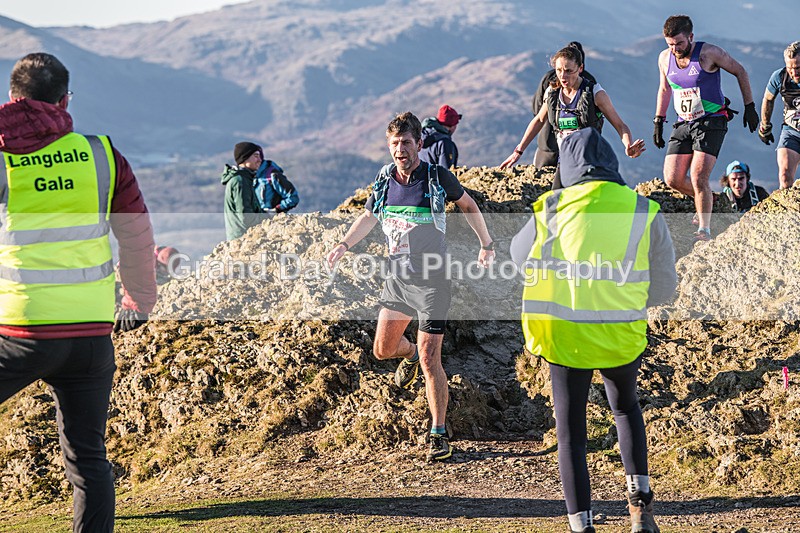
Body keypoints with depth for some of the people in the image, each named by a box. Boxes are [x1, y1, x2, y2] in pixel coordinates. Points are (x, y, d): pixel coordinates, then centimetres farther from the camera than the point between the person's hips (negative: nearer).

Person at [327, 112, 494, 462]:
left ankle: (439, 435, 1)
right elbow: (369, 216, 16)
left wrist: (486, 244, 11)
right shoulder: (384, 180, 0)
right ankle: (409, 354, 50)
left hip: (431, 282, -5)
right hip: (397, 278, 5)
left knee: (429, 361, -10)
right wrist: (345, 244, 0)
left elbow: (467, 205, 6)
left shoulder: (437, 177, -12)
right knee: (383, 350, 13)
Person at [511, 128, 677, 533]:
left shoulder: (551, 209, -3)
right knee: (625, 407, 27)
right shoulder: (645, 212, -2)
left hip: (563, 333, -1)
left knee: (571, 430, 12)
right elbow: (664, 288, 5)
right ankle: (639, 496, 14)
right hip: (622, 335, 1)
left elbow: (519, 254, 16)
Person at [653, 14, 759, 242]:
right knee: (672, 179, -3)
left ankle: (704, 230, -8)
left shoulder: (709, 53, -14)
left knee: (698, 177, -18)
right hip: (683, 123, 5)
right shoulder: (665, 58, 1)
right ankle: (706, 201, 26)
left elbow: (740, 72, -1)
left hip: (712, 123, -5)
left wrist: (749, 107, 0)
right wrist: (658, 121, 15)